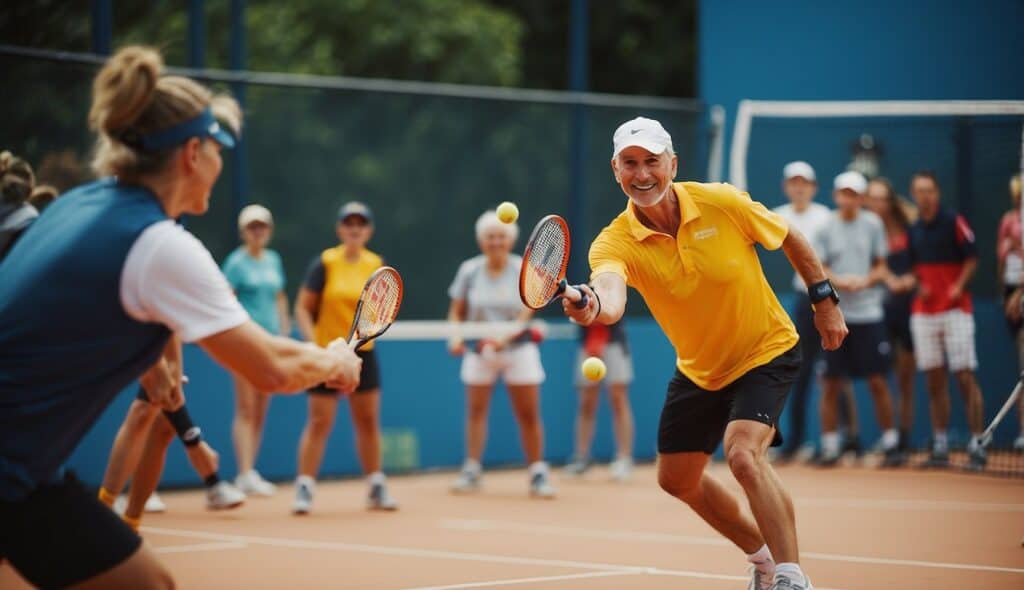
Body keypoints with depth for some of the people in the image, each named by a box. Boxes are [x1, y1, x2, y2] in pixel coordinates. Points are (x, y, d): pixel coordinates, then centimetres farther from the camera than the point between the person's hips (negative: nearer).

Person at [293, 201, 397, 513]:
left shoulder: (376, 265, 3)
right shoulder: (324, 263, -8)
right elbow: (303, 308, -7)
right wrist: (313, 342, -19)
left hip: (363, 353, 4)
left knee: (368, 421, 8)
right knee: (319, 422, -4)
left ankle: (376, 488, 17)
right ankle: (304, 489, 1)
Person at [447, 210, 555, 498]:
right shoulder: (469, 270, -1)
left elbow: (526, 315, -14)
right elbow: (457, 312, 7)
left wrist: (503, 338, -29)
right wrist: (457, 335, -13)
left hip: (518, 348, -1)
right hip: (479, 350, 2)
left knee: (529, 413, -3)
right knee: (476, 409, -1)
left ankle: (538, 474, 4)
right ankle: (472, 470, 6)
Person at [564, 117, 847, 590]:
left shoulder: (723, 203, -20)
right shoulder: (616, 242, -20)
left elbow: (790, 239, -1)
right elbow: (611, 292, -44)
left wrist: (824, 299, 0)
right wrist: (594, 305, -67)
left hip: (767, 352, -5)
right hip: (698, 369, 5)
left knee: (743, 454, -27)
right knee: (677, 479, 15)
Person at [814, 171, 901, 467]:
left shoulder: (872, 224, 5)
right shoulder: (826, 227, 3)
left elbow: (881, 267, 8)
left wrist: (866, 280, -12)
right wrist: (839, 281, -16)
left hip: (869, 312, 0)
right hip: (834, 314, 0)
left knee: (878, 382, 0)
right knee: (831, 384, 2)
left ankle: (890, 443, 9)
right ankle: (830, 447, 10)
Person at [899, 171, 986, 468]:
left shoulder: (954, 222, -3)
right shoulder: (914, 230, 13)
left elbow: (972, 259, -3)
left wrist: (958, 287, -16)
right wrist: (919, 284, 2)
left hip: (955, 308, -5)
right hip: (924, 310, 5)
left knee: (965, 377, -8)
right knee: (934, 381, 4)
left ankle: (976, 444, -6)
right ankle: (940, 445, 7)